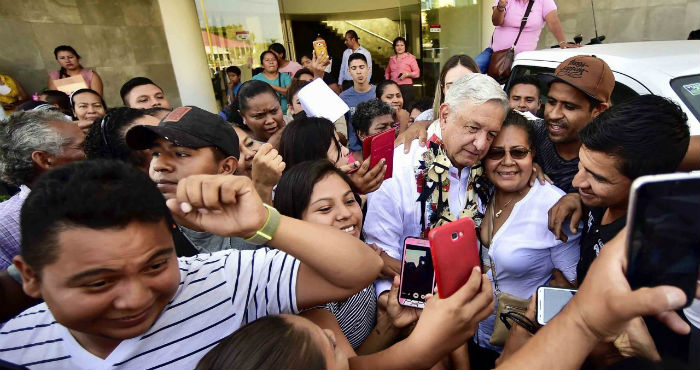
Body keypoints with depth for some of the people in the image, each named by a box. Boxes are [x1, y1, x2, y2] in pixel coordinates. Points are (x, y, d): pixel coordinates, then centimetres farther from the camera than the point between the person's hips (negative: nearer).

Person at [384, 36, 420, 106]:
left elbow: (417, 73, 2)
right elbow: (387, 72, 30)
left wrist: (407, 74, -14)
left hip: (406, 87, -4)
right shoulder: (391, 59, 17)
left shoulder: (410, 57, 5)